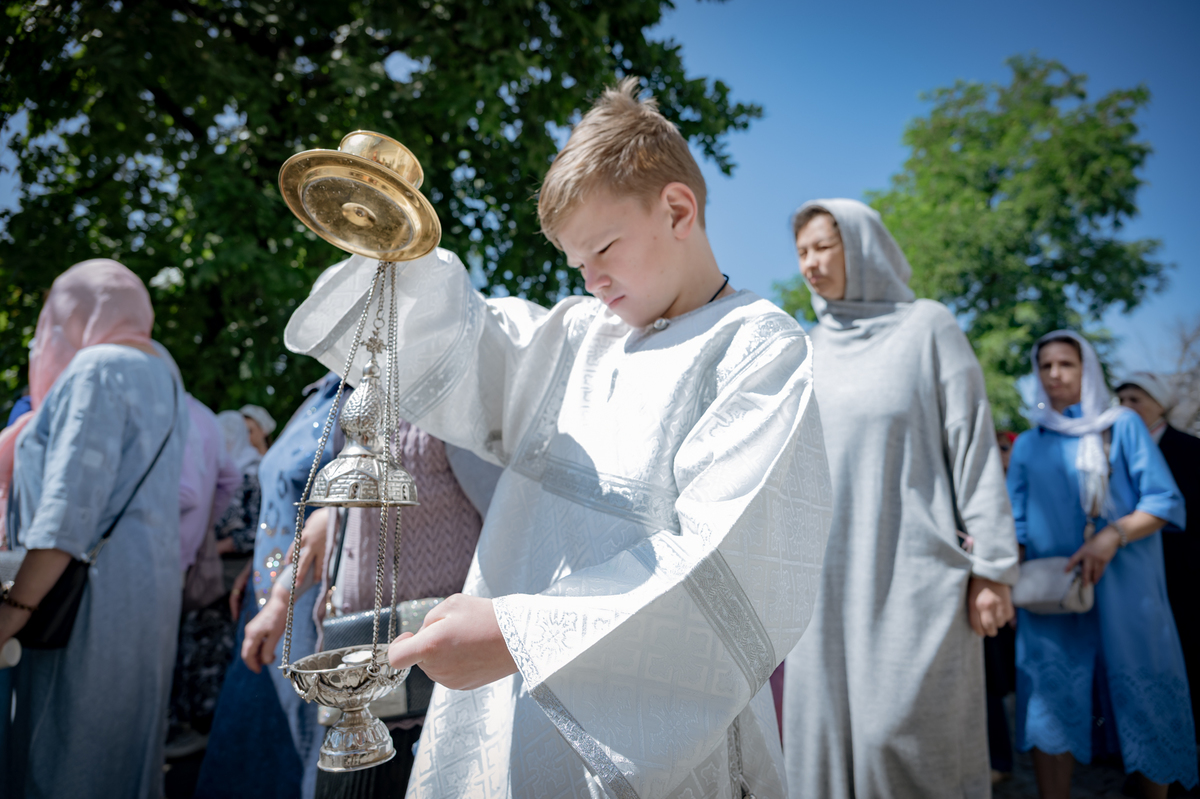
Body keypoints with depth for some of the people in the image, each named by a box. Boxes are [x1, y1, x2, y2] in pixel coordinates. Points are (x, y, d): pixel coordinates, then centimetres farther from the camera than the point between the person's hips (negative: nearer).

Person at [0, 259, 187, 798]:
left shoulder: (98, 367, -8)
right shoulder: (160, 376, 19)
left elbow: (72, 501, -17)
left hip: (96, 590, -9)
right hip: (149, 586, 9)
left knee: (64, 752, -4)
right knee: (121, 749, 13)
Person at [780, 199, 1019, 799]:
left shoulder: (927, 326, 1)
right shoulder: (810, 351, 13)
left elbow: (974, 443, -3)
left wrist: (991, 566, -9)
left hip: (912, 569, -4)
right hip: (826, 574, 4)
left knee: (900, 728, -5)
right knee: (824, 727, 5)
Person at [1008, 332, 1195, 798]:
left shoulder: (1123, 426, 5)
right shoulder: (1028, 444, 12)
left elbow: (1166, 501, -2)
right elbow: (1016, 525, 11)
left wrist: (1113, 536, -18)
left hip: (1123, 589, -1)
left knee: (1142, 699, 5)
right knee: (1050, 707, -3)